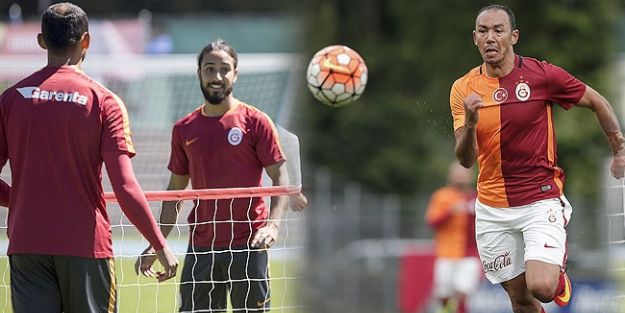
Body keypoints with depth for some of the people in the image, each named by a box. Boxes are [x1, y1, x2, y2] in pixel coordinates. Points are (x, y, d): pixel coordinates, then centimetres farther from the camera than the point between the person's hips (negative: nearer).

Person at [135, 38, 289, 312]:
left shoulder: (256, 122, -2)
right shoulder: (184, 130, 10)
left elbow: (280, 179, -4)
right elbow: (175, 191, 16)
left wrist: (273, 224, -20)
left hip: (247, 246, -4)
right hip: (201, 247, 4)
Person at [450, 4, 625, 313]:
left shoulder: (542, 75, -9)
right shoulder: (464, 89, -2)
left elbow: (597, 102, 5)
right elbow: (466, 159, -7)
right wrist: (470, 123, -26)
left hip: (541, 200, -3)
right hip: (492, 207, 3)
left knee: (541, 288, -19)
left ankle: (558, 271, 16)